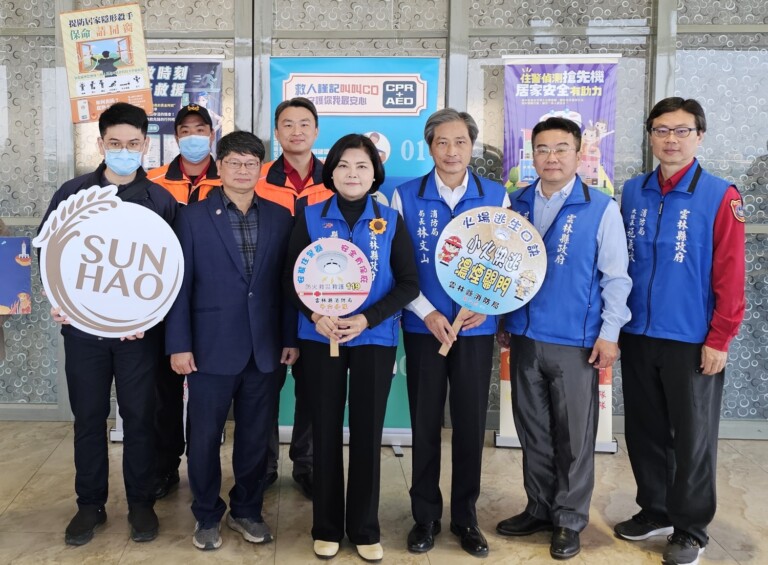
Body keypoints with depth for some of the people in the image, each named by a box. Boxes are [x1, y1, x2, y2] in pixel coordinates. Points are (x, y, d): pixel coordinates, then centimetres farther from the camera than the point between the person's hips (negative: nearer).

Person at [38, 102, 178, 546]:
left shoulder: (161, 200, 0)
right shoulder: (73, 193, 4)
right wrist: (57, 300, -5)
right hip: (83, 325, 1)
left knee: (140, 415, 6)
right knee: (88, 416, 9)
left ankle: (142, 503, 21)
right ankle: (90, 505, 24)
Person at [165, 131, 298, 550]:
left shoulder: (280, 217, 6)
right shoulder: (192, 217, 0)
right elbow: (180, 284, -3)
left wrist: (290, 337, 2)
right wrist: (178, 344, -8)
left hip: (265, 350, 2)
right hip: (212, 348, -2)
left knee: (255, 437, 12)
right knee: (204, 437, 8)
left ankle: (247, 510, 30)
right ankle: (207, 516, 27)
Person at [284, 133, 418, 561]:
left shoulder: (391, 220, 1)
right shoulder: (311, 218, 2)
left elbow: (408, 283, -2)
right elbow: (291, 276, 2)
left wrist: (367, 319, -15)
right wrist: (316, 315, -16)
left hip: (374, 338, 0)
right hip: (321, 338, 1)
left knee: (368, 432, 5)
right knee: (326, 431, 7)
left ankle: (365, 529, 20)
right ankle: (327, 527, 21)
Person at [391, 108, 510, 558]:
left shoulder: (497, 196, 2)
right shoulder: (406, 196, -1)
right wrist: (427, 311, -10)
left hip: (477, 328, 1)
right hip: (423, 326, 0)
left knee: (471, 424, 8)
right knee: (425, 423, 7)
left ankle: (466, 517, 24)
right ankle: (426, 516, 23)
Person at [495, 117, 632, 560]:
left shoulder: (601, 208, -6)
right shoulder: (517, 204, 6)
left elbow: (615, 277, -5)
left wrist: (609, 333, -9)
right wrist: (503, 321, 11)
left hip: (575, 342, -4)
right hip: (524, 337, 4)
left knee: (574, 437, 7)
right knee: (533, 431, 15)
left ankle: (570, 520, 22)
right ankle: (540, 508, 31)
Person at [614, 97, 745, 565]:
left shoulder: (720, 196, -9)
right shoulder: (633, 192, 6)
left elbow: (730, 275, -11)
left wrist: (719, 339, -13)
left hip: (692, 340, -4)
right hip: (637, 335, 5)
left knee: (692, 438, 8)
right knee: (644, 430, 15)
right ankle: (654, 511, 34)